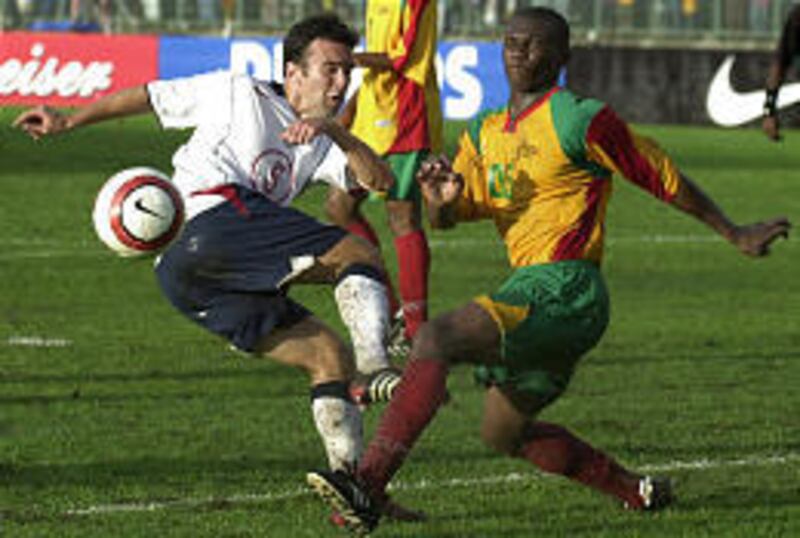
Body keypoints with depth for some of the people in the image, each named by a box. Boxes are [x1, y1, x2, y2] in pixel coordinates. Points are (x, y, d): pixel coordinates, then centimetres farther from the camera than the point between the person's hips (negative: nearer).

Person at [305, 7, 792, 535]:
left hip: (565, 289, -10)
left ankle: (368, 486, -40)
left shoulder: (580, 121, -6)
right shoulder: (485, 133, 17)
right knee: (502, 432, 21)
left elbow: (665, 179, 2)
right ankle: (637, 490, 32)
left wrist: (735, 234, 9)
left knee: (437, 338, -27)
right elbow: (445, 219, 14)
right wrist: (440, 198, -12)